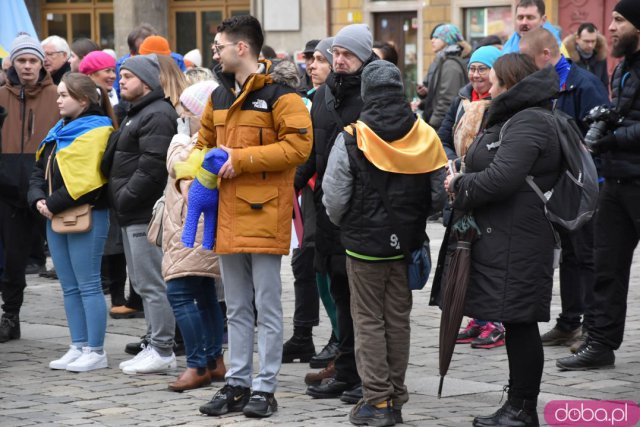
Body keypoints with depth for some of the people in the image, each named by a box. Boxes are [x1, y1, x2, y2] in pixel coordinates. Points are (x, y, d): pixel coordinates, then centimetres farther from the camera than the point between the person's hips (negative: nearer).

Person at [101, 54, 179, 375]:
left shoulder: (157, 115, -14)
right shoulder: (137, 114, 21)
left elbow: (152, 167, -23)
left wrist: (125, 198, -17)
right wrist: (119, 198, 14)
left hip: (145, 215, -11)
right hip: (132, 215, 11)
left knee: (152, 284, -8)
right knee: (144, 284, 14)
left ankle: (162, 351, -5)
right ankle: (157, 345, 20)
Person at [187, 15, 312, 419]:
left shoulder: (279, 95, -10)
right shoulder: (219, 97, 14)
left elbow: (298, 146, -18)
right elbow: (205, 143, 27)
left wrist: (242, 159, -18)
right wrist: (190, 176, 8)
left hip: (265, 214, -8)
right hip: (228, 214, 8)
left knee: (267, 306, 0)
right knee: (237, 308, 13)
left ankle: (265, 388, 5)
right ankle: (238, 383, 19)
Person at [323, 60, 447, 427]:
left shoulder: (352, 139, -13)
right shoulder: (425, 136, -3)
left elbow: (334, 198, -10)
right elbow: (441, 194, 3)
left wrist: (345, 225, 11)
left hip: (364, 244, -3)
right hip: (407, 244, 4)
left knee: (369, 320, 4)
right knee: (399, 319, 12)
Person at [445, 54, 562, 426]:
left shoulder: (528, 123, -15)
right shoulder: (515, 119, 20)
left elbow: (501, 178, -24)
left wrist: (460, 185, -8)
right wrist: (464, 183, 6)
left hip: (516, 241, -11)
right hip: (502, 238, 11)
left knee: (520, 323, -5)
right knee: (516, 325, 13)